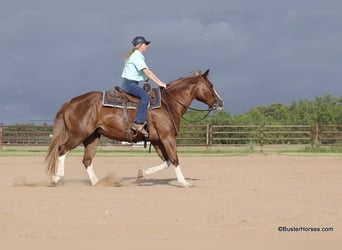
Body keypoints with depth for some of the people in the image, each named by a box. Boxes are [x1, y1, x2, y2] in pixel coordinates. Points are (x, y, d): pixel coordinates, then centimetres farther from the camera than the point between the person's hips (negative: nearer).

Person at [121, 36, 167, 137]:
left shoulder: (138, 56, 20)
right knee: (145, 95, -29)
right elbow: (146, 72, -18)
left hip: (132, 83, 11)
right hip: (129, 83, -11)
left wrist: (160, 82, 16)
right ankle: (138, 123, -38)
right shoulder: (136, 56, -12)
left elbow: (147, 71, 22)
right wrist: (159, 83, -17)